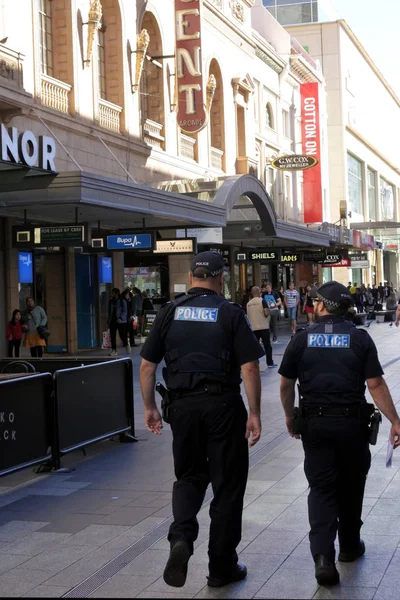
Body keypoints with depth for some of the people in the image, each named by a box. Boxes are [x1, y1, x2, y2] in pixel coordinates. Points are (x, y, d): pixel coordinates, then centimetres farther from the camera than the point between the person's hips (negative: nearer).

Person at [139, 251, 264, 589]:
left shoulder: (170, 312, 4)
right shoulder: (231, 314, -3)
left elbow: (147, 365, 4)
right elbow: (249, 367, -10)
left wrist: (150, 407, 14)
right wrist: (254, 414, -5)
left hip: (184, 405, 3)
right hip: (223, 404, -2)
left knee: (189, 477, 19)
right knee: (227, 484, 9)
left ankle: (181, 538, -7)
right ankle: (222, 567, 17)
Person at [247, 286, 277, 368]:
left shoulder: (248, 303, 7)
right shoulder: (262, 301, -9)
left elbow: (247, 316, 13)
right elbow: (266, 313, -17)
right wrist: (268, 312, 5)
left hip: (253, 328, 4)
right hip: (263, 327, -4)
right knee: (267, 345, 4)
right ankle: (270, 363, 6)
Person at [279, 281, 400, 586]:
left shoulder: (302, 339, -1)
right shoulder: (360, 338, -4)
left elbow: (286, 385, 3)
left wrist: (290, 417, 18)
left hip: (315, 423, 0)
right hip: (352, 422, 0)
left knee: (321, 489, 4)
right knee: (351, 486, 17)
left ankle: (323, 556, -11)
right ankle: (350, 545, 33)